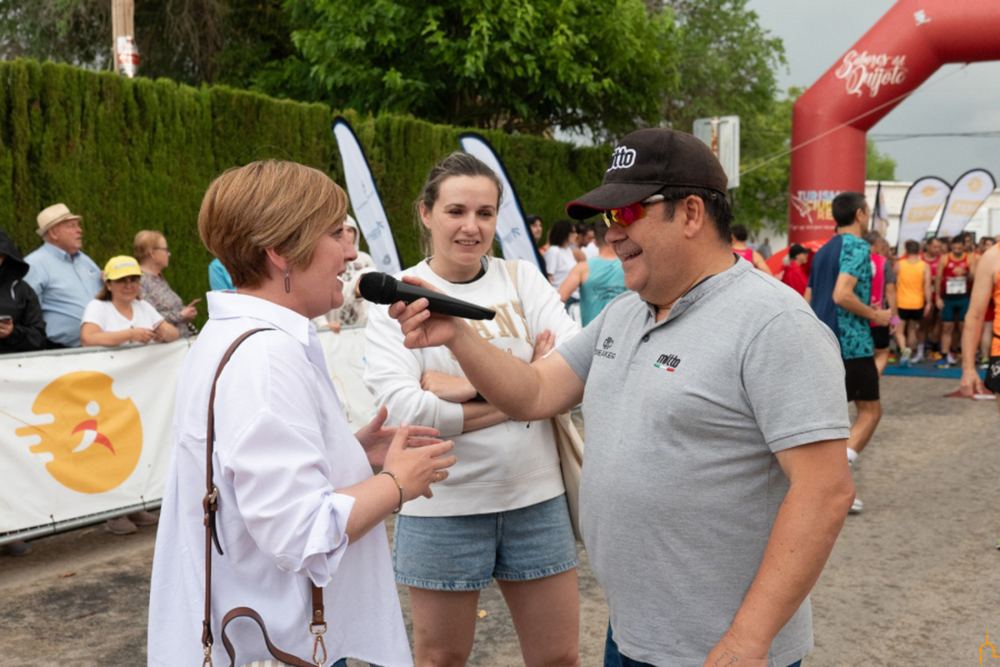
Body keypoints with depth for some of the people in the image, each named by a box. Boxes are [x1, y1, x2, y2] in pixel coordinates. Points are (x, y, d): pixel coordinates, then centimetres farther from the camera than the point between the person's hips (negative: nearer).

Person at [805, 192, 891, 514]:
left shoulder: (822, 252, 15)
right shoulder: (857, 247, -11)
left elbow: (808, 300, 18)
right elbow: (842, 294, -24)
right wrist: (876, 315, -11)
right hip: (853, 343, -8)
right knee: (870, 411, 2)